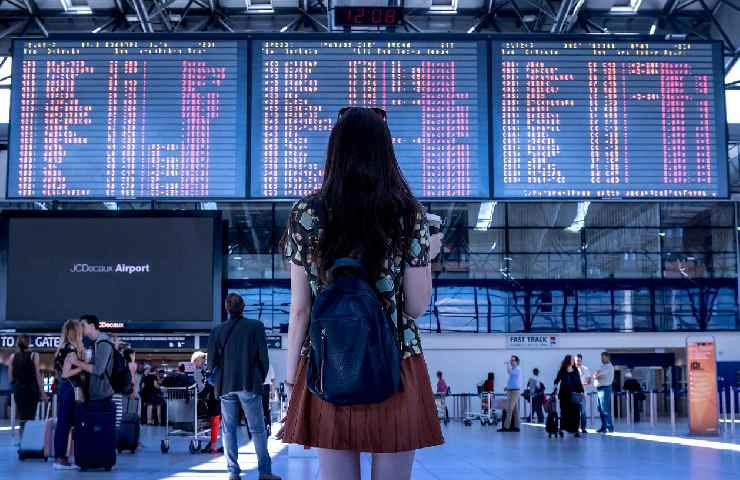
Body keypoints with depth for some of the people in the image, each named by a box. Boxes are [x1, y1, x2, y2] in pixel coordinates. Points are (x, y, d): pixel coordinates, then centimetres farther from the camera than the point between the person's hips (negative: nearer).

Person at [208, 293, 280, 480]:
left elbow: (212, 359, 3)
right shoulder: (256, 326, -3)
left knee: (229, 429, 8)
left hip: (226, 385, 2)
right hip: (249, 384, -2)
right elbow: (263, 356, -3)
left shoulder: (217, 330, 3)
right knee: (258, 429, 3)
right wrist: (261, 378, 12)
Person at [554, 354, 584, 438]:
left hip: (574, 394, 2)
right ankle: (562, 428, 14)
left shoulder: (575, 371, 10)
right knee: (564, 412, 0)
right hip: (564, 394, -2)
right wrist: (556, 386, -17)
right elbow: (557, 380, 0)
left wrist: (582, 391, 4)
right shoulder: (562, 371, 2)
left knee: (576, 412, -3)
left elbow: (579, 382, 11)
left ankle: (575, 430, 1)